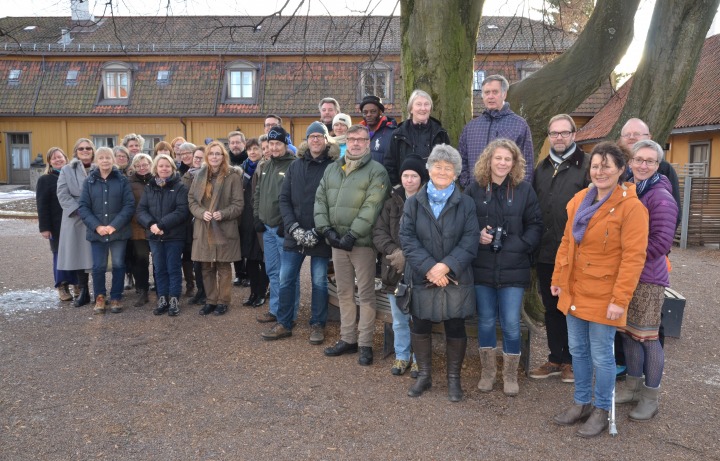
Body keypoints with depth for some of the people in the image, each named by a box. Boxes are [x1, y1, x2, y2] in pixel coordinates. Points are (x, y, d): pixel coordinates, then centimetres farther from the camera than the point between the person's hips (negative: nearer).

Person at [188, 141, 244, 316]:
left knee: (223, 267, 6)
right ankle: (210, 300, 23)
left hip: (224, 229, -4)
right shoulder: (200, 175, 8)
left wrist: (222, 214, -22)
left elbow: (238, 204, -7)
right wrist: (202, 213, -11)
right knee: (207, 267, 10)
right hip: (203, 229, 4)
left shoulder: (233, 176, -5)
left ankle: (222, 301, 18)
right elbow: (191, 199, 7)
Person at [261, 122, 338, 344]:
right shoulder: (295, 166, 7)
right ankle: (283, 323, 22)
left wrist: (317, 232, -15)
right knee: (286, 280, 7)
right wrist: (294, 228, -9)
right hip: (294, 234, 4)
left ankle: (317, 325, 23)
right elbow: (284, 199, 4)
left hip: (320, 237, -3)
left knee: (319, 281, 8)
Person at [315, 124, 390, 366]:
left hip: (362, 241, -5)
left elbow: (371, 208, -15)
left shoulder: (377, 171, -5)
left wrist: (352, 235, -19)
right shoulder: (332, 169, 14)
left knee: (366, 294, 1)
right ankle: (347, 339, 25)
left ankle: (365, 344, 11)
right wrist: (326, 229, -5)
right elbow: (320, 199, 9)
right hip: (336, 240, 6)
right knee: (344, 293, 13)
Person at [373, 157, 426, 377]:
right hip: (395, 270, 3)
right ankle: (401, 356, 31)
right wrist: (394, 252, -14)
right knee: (399, 319, 15)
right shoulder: (392, 202, 5)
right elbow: (378, 232, 1)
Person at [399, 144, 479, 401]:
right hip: (422, 278, 1)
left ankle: (454, 378, 25)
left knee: (455, 328, 7)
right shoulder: (413, 203, 3)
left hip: (456, 279, -1)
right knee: (420, 327, 10)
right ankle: (424, 375, 29)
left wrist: (446, 265, -19)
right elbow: (407, 238, -6)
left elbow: (470, 240, -7)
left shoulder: (465, 204, 1)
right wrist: (429, 267, -17)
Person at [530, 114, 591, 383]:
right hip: (546, 253, 6)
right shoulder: (542, 169, 14)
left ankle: (572, 361, 23)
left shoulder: (587, 165, -5)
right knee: (551, 308, 14)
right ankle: (556, 359, 28)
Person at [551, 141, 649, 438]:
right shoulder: (580, 199, 6)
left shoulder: (631, 207, -13)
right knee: (577, 350, 16)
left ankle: (601, 411, 25)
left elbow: (634, 257, -16)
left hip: (603, 297, -6)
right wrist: (558, 278, 12)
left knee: (601, 355, 6)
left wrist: (620, 299, -18)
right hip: (575, 291, 6)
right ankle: (581, 403, 33)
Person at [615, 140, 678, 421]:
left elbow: (661, 242, -17)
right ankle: (633, 387, 30)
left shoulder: (661, 197, -12)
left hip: (648, 278, -6)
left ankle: (650, 397, 18)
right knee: (627, 333, 14)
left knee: (646, 337, 2)